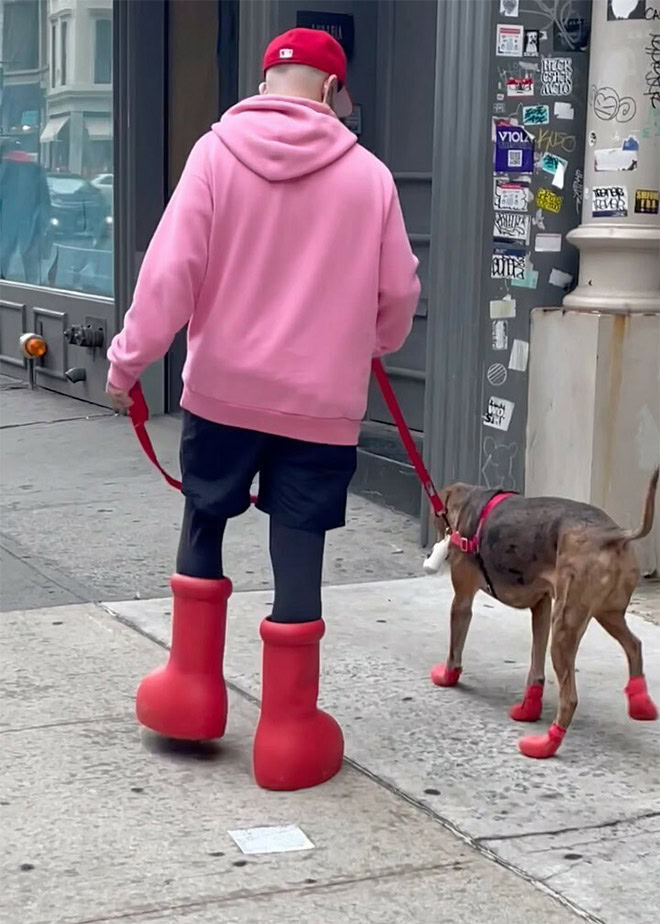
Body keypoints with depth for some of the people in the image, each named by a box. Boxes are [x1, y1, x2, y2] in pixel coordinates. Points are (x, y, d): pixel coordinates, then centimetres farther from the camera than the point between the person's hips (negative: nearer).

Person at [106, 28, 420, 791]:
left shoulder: (217, 151, -4)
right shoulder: (368, 174, -2)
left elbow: (173, 266, -10)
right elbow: (398, 292, 3)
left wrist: (130, 357, 0)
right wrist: (370, 348, 24)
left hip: (223, 387, 1)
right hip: (322, 401, 0)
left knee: (202, 525, 21)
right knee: (298, 554, 5)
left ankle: (191, 685, 27)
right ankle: (288, 730, 13)